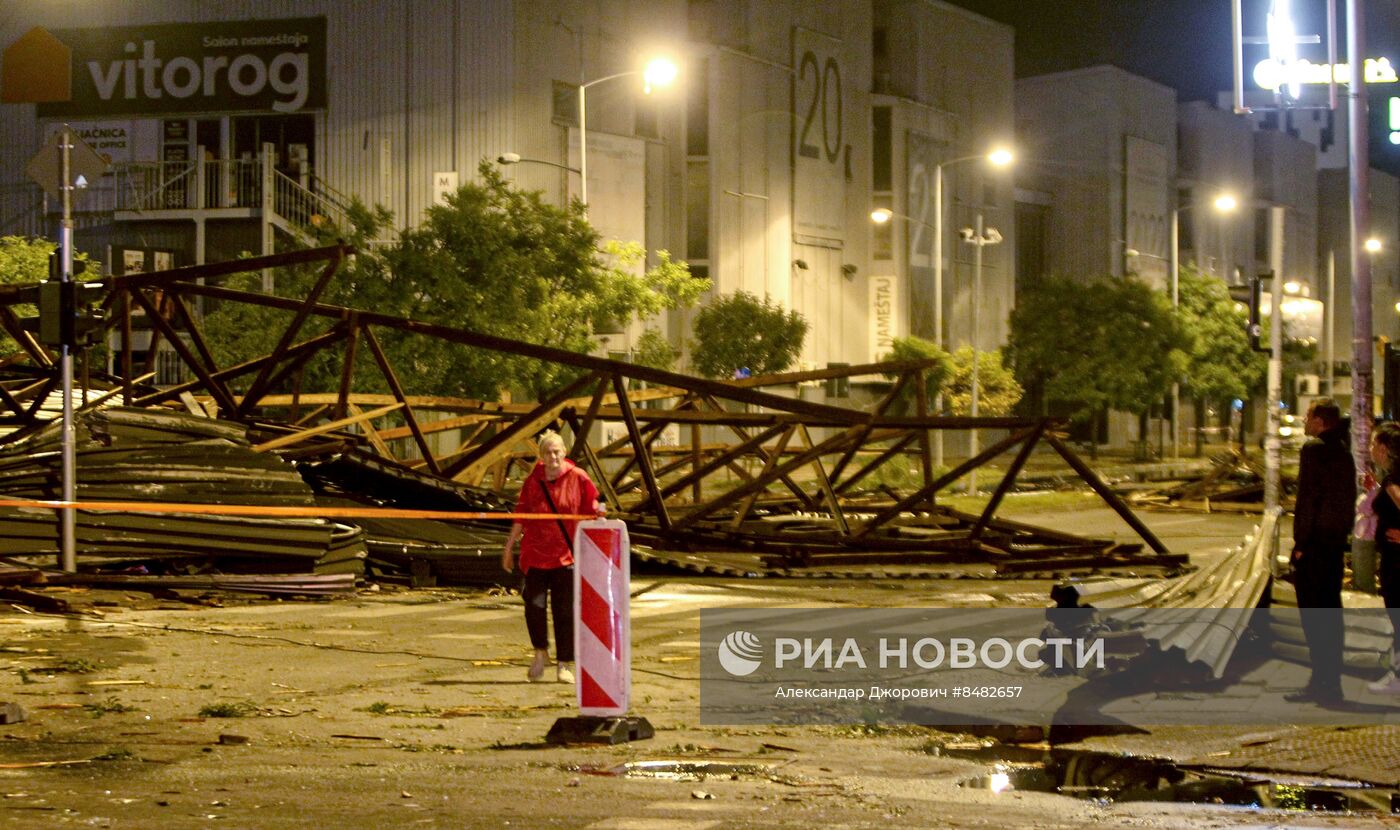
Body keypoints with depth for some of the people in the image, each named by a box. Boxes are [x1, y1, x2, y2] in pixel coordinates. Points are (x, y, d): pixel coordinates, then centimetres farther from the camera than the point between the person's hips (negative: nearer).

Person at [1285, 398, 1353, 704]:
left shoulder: (1314, 449, -13)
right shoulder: (1343, 450, 13)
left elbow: (1307, 498, -17)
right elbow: (1349, 498, 16)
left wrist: (1300, 542, -14)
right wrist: (1341, 535, 17)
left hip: (1315, 541, -9)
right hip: (1336, 541, 9)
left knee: (1313, 616, -6)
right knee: (1331, 611, 13)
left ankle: (1320, 684, -8)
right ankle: (1332, 682, 17)